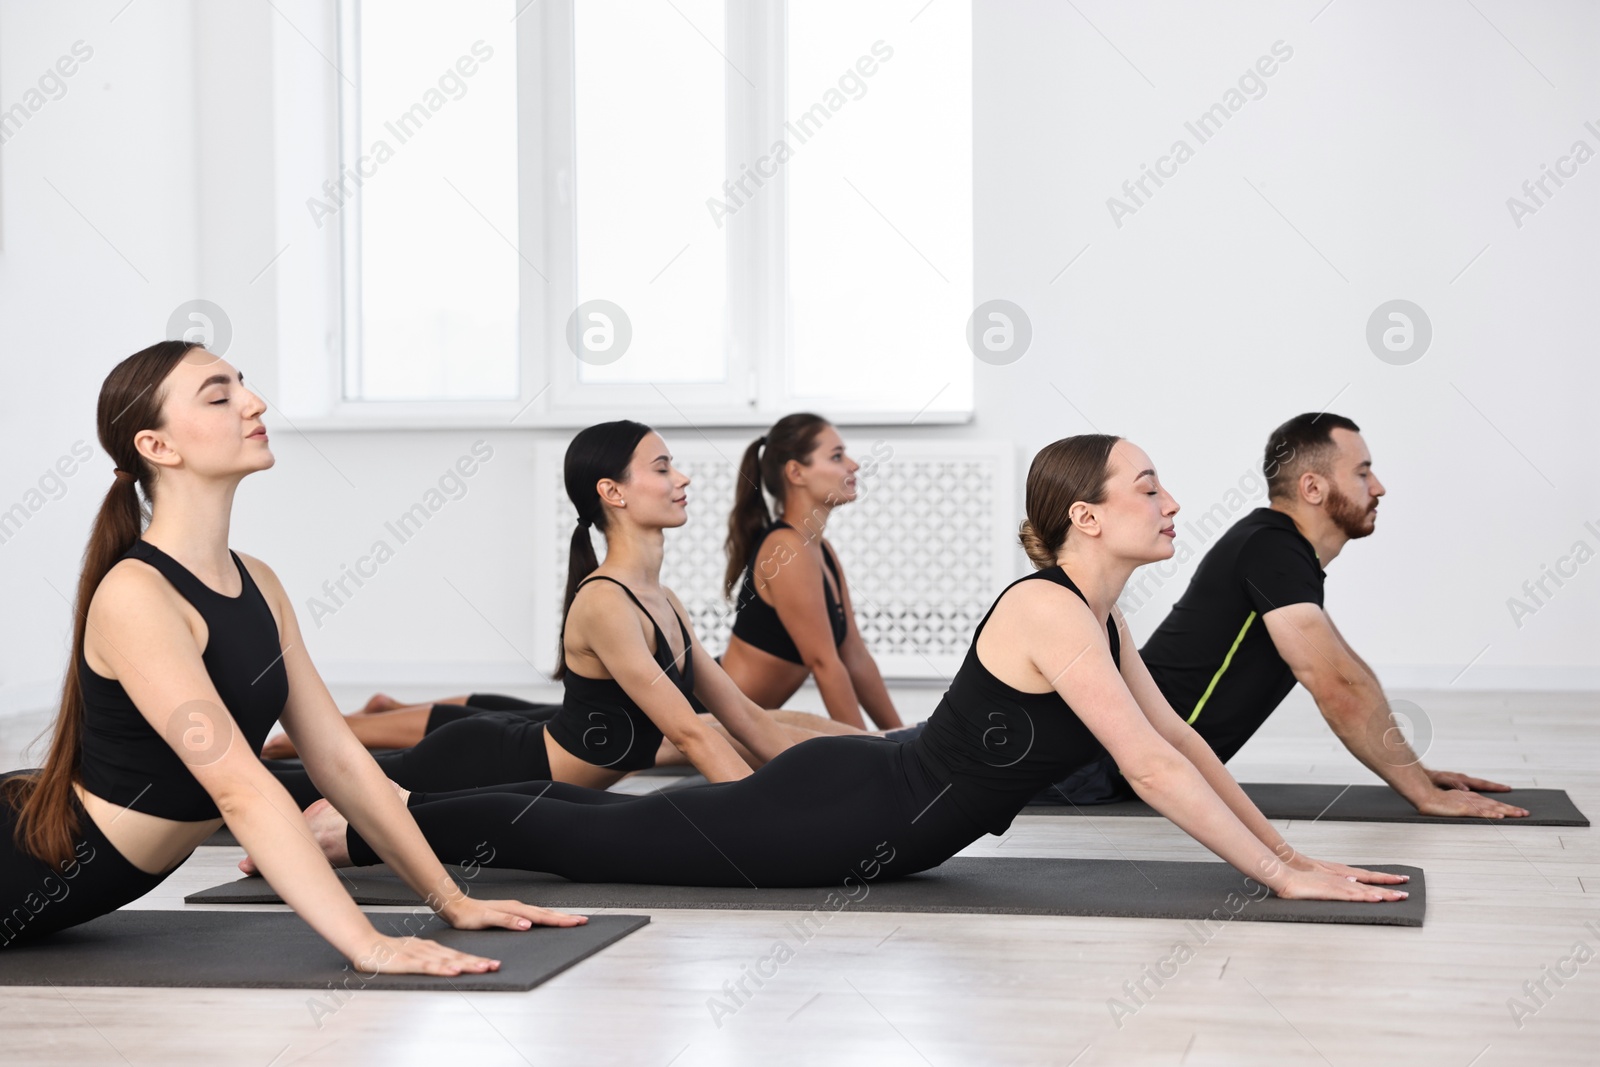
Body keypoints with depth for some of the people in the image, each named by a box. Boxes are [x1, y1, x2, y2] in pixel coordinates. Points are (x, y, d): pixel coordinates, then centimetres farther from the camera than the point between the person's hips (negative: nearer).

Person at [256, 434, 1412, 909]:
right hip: (840, 816, -9)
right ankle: (342, 829, 9)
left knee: (614, 822, 20)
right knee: (587, 834, -1)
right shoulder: (1048, 611, -23)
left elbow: (1183, 741, 14)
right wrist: (1282, 879, -25)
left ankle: (401, 809, 32)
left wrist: (1284, 849, 8)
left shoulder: (1097, 614, 7)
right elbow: (1152, 770, -28)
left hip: (863, 814, 9)